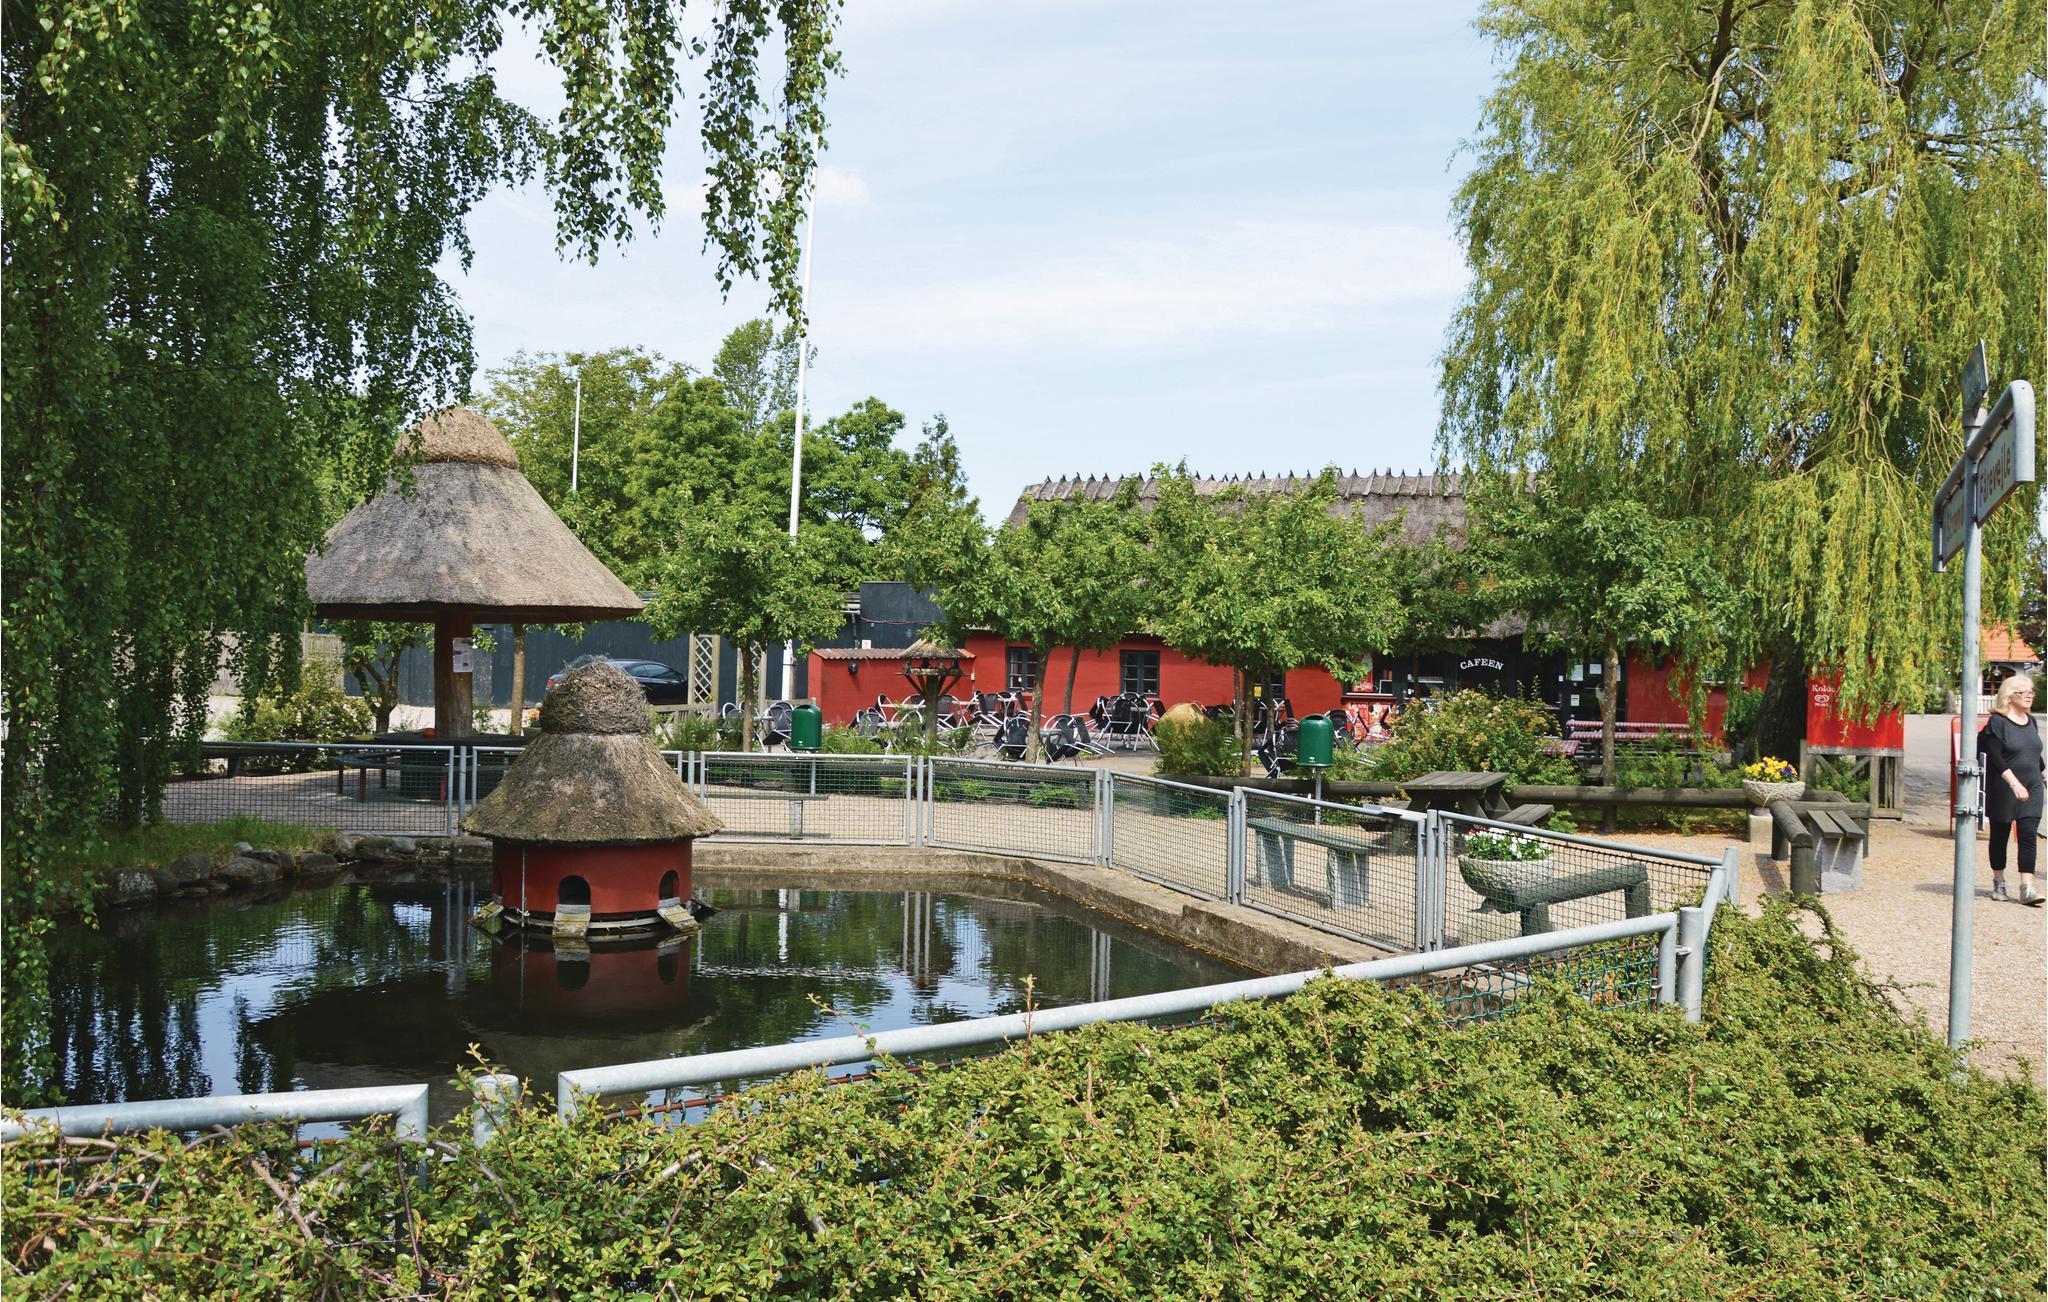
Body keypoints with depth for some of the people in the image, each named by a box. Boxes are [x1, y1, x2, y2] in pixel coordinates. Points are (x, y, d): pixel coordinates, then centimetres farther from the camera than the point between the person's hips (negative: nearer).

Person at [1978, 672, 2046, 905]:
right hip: (2002, 790, -5)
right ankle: (1998, 884, 21)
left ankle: (2027, 888, -9)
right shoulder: (1997, 722, -10)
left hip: (2031, 790, 5)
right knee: (2000, 835, 7)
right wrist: (2014, 783, -25)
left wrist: (2042, 775, 27)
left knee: (2028, 835, -6)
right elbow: (1996, 758, -17)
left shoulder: (2031, 722, 11)